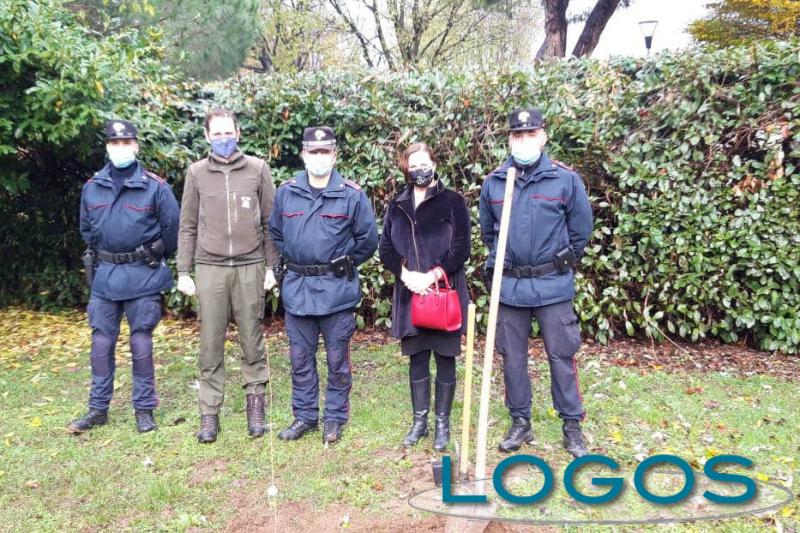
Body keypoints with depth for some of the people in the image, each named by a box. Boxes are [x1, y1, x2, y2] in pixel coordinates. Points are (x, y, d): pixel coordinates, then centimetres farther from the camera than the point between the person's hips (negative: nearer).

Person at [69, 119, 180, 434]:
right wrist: (101, 259, 17)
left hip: (142, 276, -3)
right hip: (103, 275, 4)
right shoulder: (92, 187, 5)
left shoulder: (155, 187, -7)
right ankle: (98, 408, 19)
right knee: (101, 342, 8)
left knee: (141, 343, 3)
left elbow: (172, 226, -1)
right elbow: (86, 228, 18)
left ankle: (144, 409, 14)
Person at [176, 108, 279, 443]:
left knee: (252, 340, 6)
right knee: (210, 344, 4)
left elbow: (270, 222, 6)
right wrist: (183, 272, 5)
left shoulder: (258, 169, 4)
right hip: (210, 268, 1)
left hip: (250, 267, -1)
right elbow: (188, 227, 9)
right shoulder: (197, 173, 7)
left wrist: (271, 267, 2)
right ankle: (209, 413, 14)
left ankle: (255, 405, 19)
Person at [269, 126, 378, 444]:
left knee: (337, 359, 7)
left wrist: (343, 265, 5)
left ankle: (335, 418, 22)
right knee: (300, 358, 12)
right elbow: (275, 233, 17)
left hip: (337, 290, -3)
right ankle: (304, 416, 26)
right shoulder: (286, 193, 4)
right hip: (297, 288, 3)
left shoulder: (352, 195, -6)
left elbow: (368, 239, 0)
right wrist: (294, 260, 13)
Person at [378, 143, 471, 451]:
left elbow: (461, 248, -6)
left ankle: (443, 423, 18)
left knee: (445, 357, 5)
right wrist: (407, 274, -9)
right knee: (417, 358, 10)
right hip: (410, 293, 3)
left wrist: (432, 276, -16)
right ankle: (419, 422, 23)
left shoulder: (452, 201, 0)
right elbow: (386, 248, 7)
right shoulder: (397, 205, 11)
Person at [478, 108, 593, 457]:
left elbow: (581, 230, 5)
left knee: (562, 355, 4)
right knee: (512, 357, 10)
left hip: (553, 286, -2)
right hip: (509, 287, 3)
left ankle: (572, 425, 19)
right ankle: (520, 422, 25)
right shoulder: (492, 183, 2)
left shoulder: (566, 179, -5)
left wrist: (559, 265, 10)